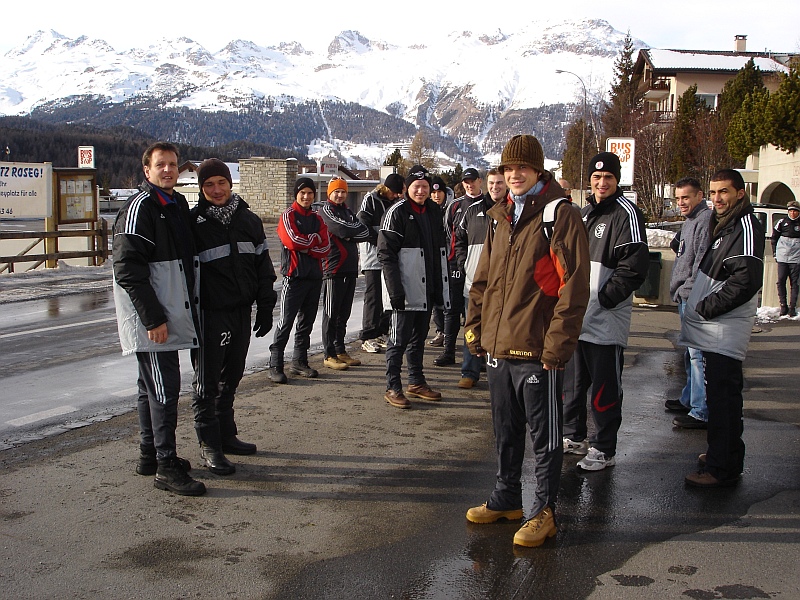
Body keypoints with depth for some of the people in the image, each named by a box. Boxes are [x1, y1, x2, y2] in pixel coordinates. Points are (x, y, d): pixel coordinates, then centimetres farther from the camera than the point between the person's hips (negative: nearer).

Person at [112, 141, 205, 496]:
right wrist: (153, 318, -22)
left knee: (154, 388, 16)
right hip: (152, 321, -9)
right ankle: (166, 467, -1)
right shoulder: (140, 208, -13)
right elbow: (128, 270, -20)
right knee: (164, 389, -8)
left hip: (170, 317, 9)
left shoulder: (177, 205, 15)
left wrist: (188, 307, 18)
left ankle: (150, 456, 27)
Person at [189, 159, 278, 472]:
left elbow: (263, 266, 12)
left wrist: (265, 308, 7)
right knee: (207, 382, 0)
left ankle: (226, 434, 29)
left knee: (231, 378, 16)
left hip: (242, 312, 5)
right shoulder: (194, 222, -6)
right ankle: (209, 445, 8)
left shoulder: (249, 220, 8)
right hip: (210, 314, -5)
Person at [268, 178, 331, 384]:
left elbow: (325, 247, 2)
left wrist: (305, 247, -12)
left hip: (315, 276, 6)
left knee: (307, 321, 10)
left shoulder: (317, 219, 15)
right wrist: (315, 238, -3)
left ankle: (299, 361, 20)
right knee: (286, 322, -7)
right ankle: (275, 365, -3)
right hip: (294, 276, -6)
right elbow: (293, 241, -17)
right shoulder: (288, 215, -1)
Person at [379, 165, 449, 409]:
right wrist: (395, 291, -20)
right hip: (406, 290, -7)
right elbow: (386, 254, -14)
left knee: (419, 337, 16)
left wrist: (441, 286, 13)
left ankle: (416, 382, 27)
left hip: (427, 290, 7)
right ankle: (393, 388, 5)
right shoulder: (397, 212, -10)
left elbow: (440, 251, 19)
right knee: (399, 339, -2)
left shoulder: (433, 211, 12)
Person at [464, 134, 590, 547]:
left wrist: (557, 343, -18)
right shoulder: (500, 217, 13)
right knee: (505, 430, 19)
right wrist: (475, 327, 12)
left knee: (544, 434, 6)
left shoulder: (560, 217, -9)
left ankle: (544, 511, 18)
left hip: (537, 350, -7)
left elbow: (574, 286, -15)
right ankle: (506, 499, 34)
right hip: (497, 346, 7)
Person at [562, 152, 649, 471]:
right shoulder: (584, 213, 17)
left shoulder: (626, 213, -9)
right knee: (572, 381, 17)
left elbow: (634, 267, -17)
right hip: (576, 316, 8)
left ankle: (604, 450, 10)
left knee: (605, 387, -1)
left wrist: (604, 299, -19)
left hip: (606, 319, -8)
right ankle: (574, 437, 32)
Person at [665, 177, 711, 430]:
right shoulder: (690, 220, 19)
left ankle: (701, 412, -7)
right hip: (686, 298, 11)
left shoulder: (706, 220, -14)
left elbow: (703, 261, -20)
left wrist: (687, 289, -18)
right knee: (690, 353, 20)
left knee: (698, 353, -10)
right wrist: (678, 245, 11)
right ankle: (689, 399, 32)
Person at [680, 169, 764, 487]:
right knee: (719, 397, 17)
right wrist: (697, 306, 14)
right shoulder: (724, 225, 18)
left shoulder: (746, 225, -14)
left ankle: (723, 468, -4)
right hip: (714, 330, 10)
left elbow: (746, 280, -23)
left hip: (725, 332, -10)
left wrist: (706, 308, -17)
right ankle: (719, 453, 27)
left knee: (723, 398, -8)